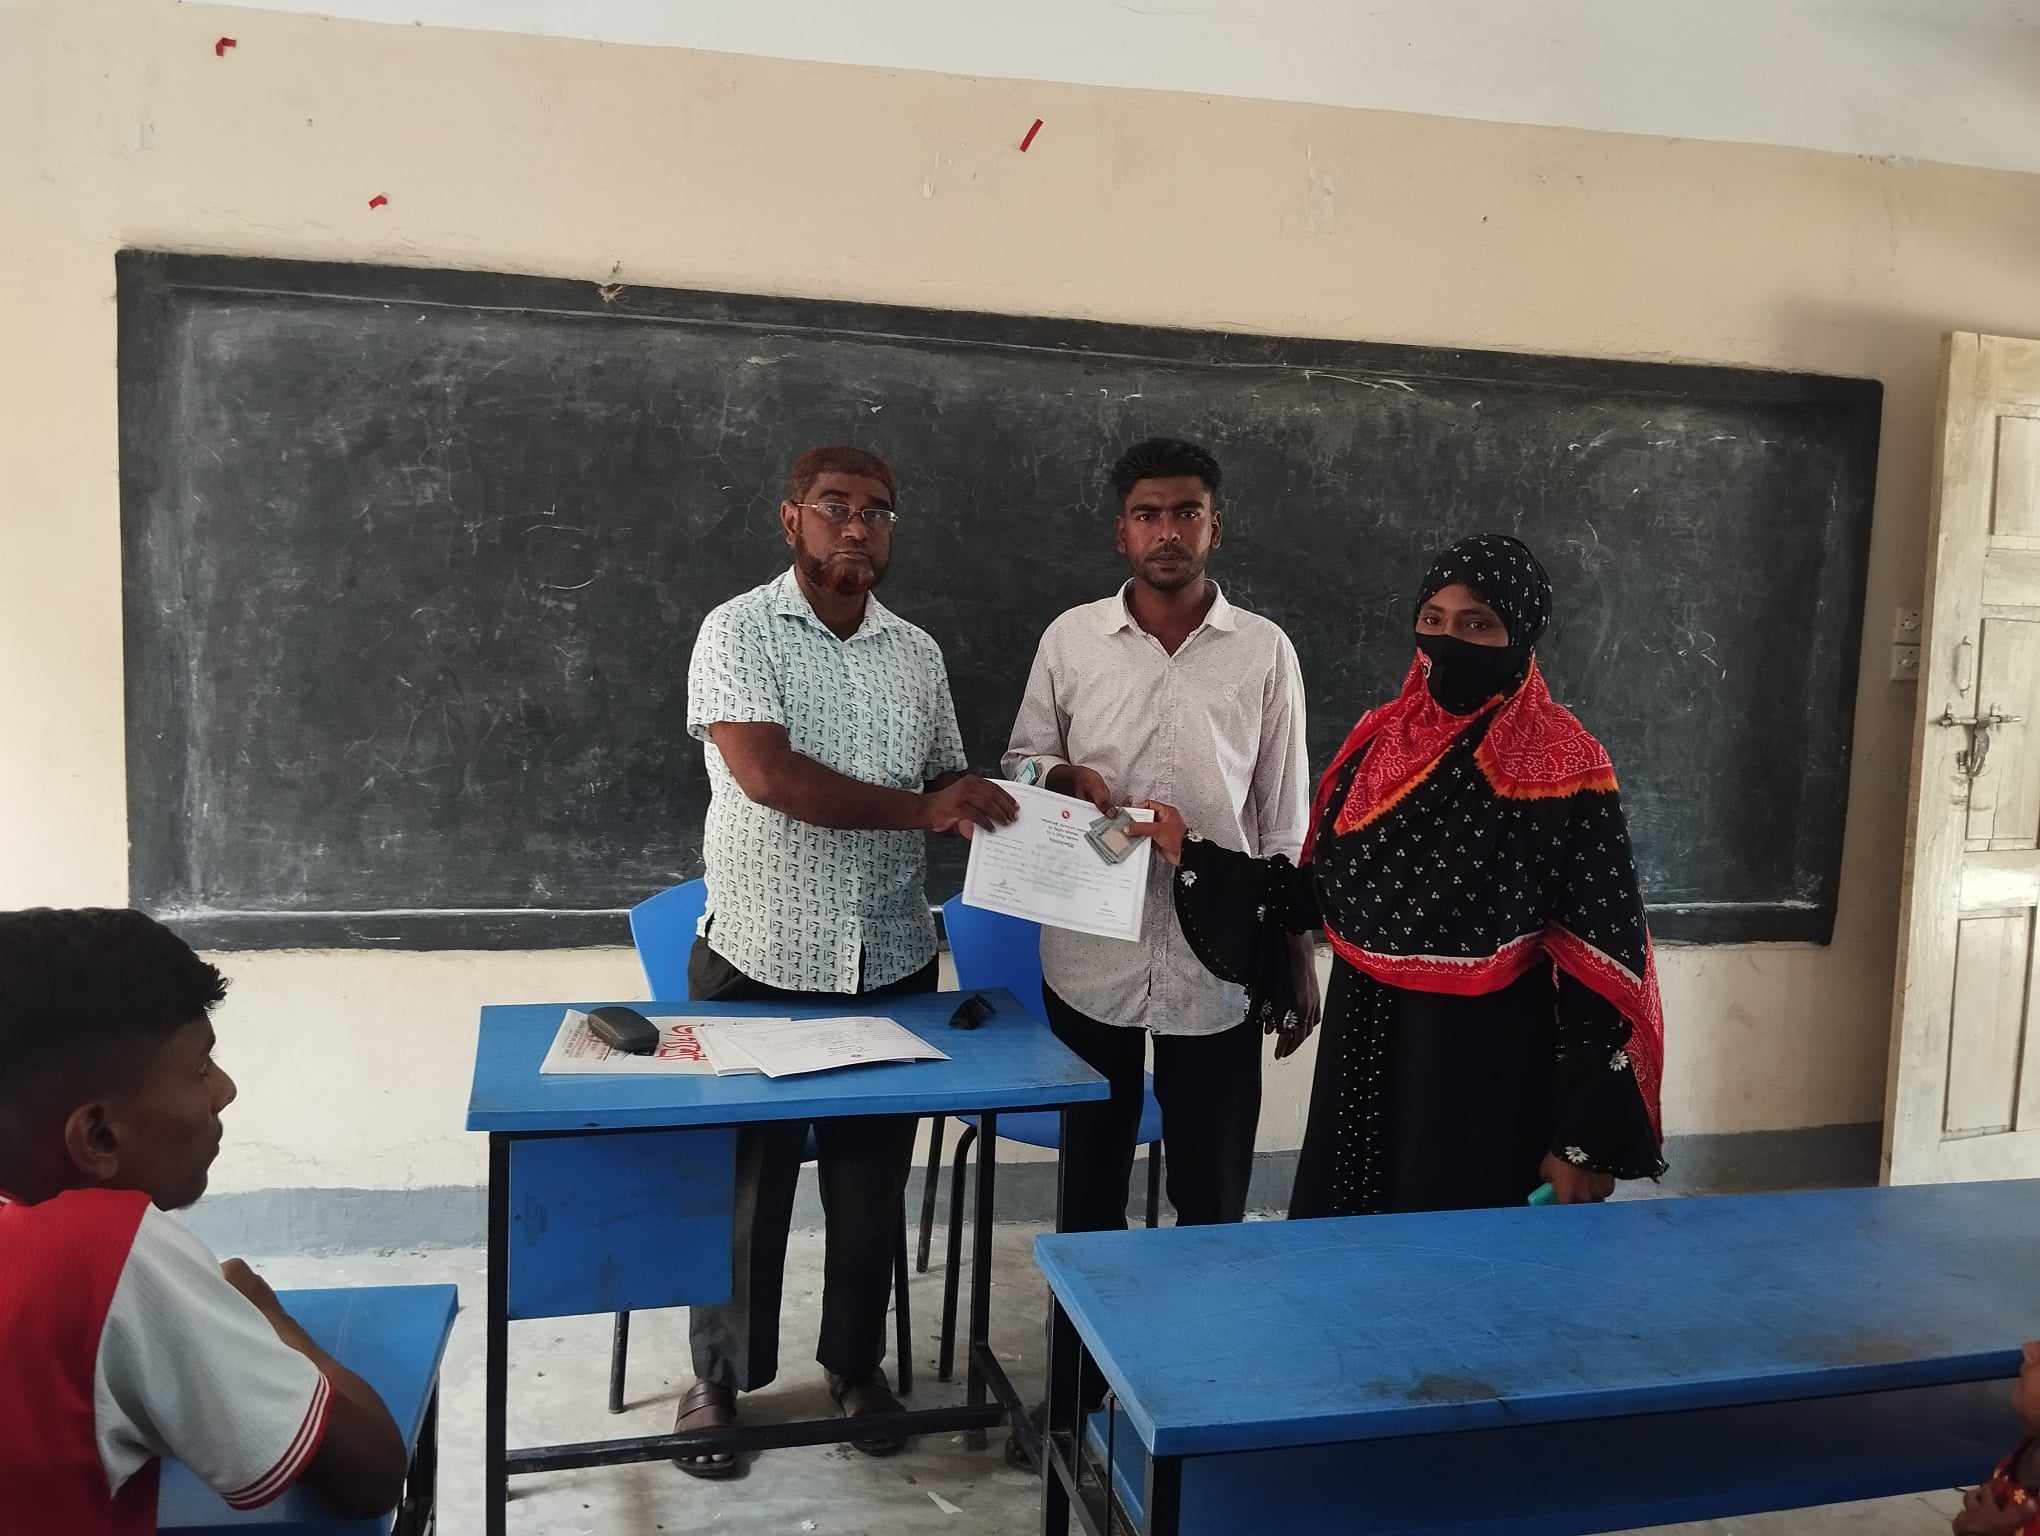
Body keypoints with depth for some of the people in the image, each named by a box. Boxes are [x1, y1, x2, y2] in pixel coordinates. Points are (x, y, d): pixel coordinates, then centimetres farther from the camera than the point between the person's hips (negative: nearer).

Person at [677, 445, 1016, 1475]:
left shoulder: (918, 652, 9)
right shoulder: (738, 630, -7)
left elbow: (945, 786, 17)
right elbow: (766, 773, -21)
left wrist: (988, 805, -6)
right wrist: (920, 810, -20)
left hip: (891, 964, 4)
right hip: (760, 962, -4)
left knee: (871, 1184, 15)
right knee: (745, 1183, 10)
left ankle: (855, 1363, 35)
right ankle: (720, 1378, 30)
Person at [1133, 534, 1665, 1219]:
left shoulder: (1565, 771, -13)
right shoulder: (1381, 737, 4)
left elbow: (1604, 966, -14)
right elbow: (1325, 894, 8)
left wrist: (1587, 1142, -15)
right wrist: (1194, 854, 4)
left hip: (1486, 1070, -5)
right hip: (1366, 1052, 5)